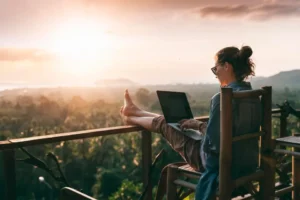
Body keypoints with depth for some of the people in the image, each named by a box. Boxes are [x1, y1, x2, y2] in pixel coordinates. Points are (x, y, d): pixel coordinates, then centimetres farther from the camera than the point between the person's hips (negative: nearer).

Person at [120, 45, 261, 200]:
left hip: (222, 166, -7)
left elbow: (211, 145, -25)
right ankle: (135, 112, 48)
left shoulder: (222, 98, -26)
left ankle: (131, 118, 46)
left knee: (165, 124, 15)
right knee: (176, 122, 22)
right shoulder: (254, 97, 1)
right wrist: (200, 126, 11)